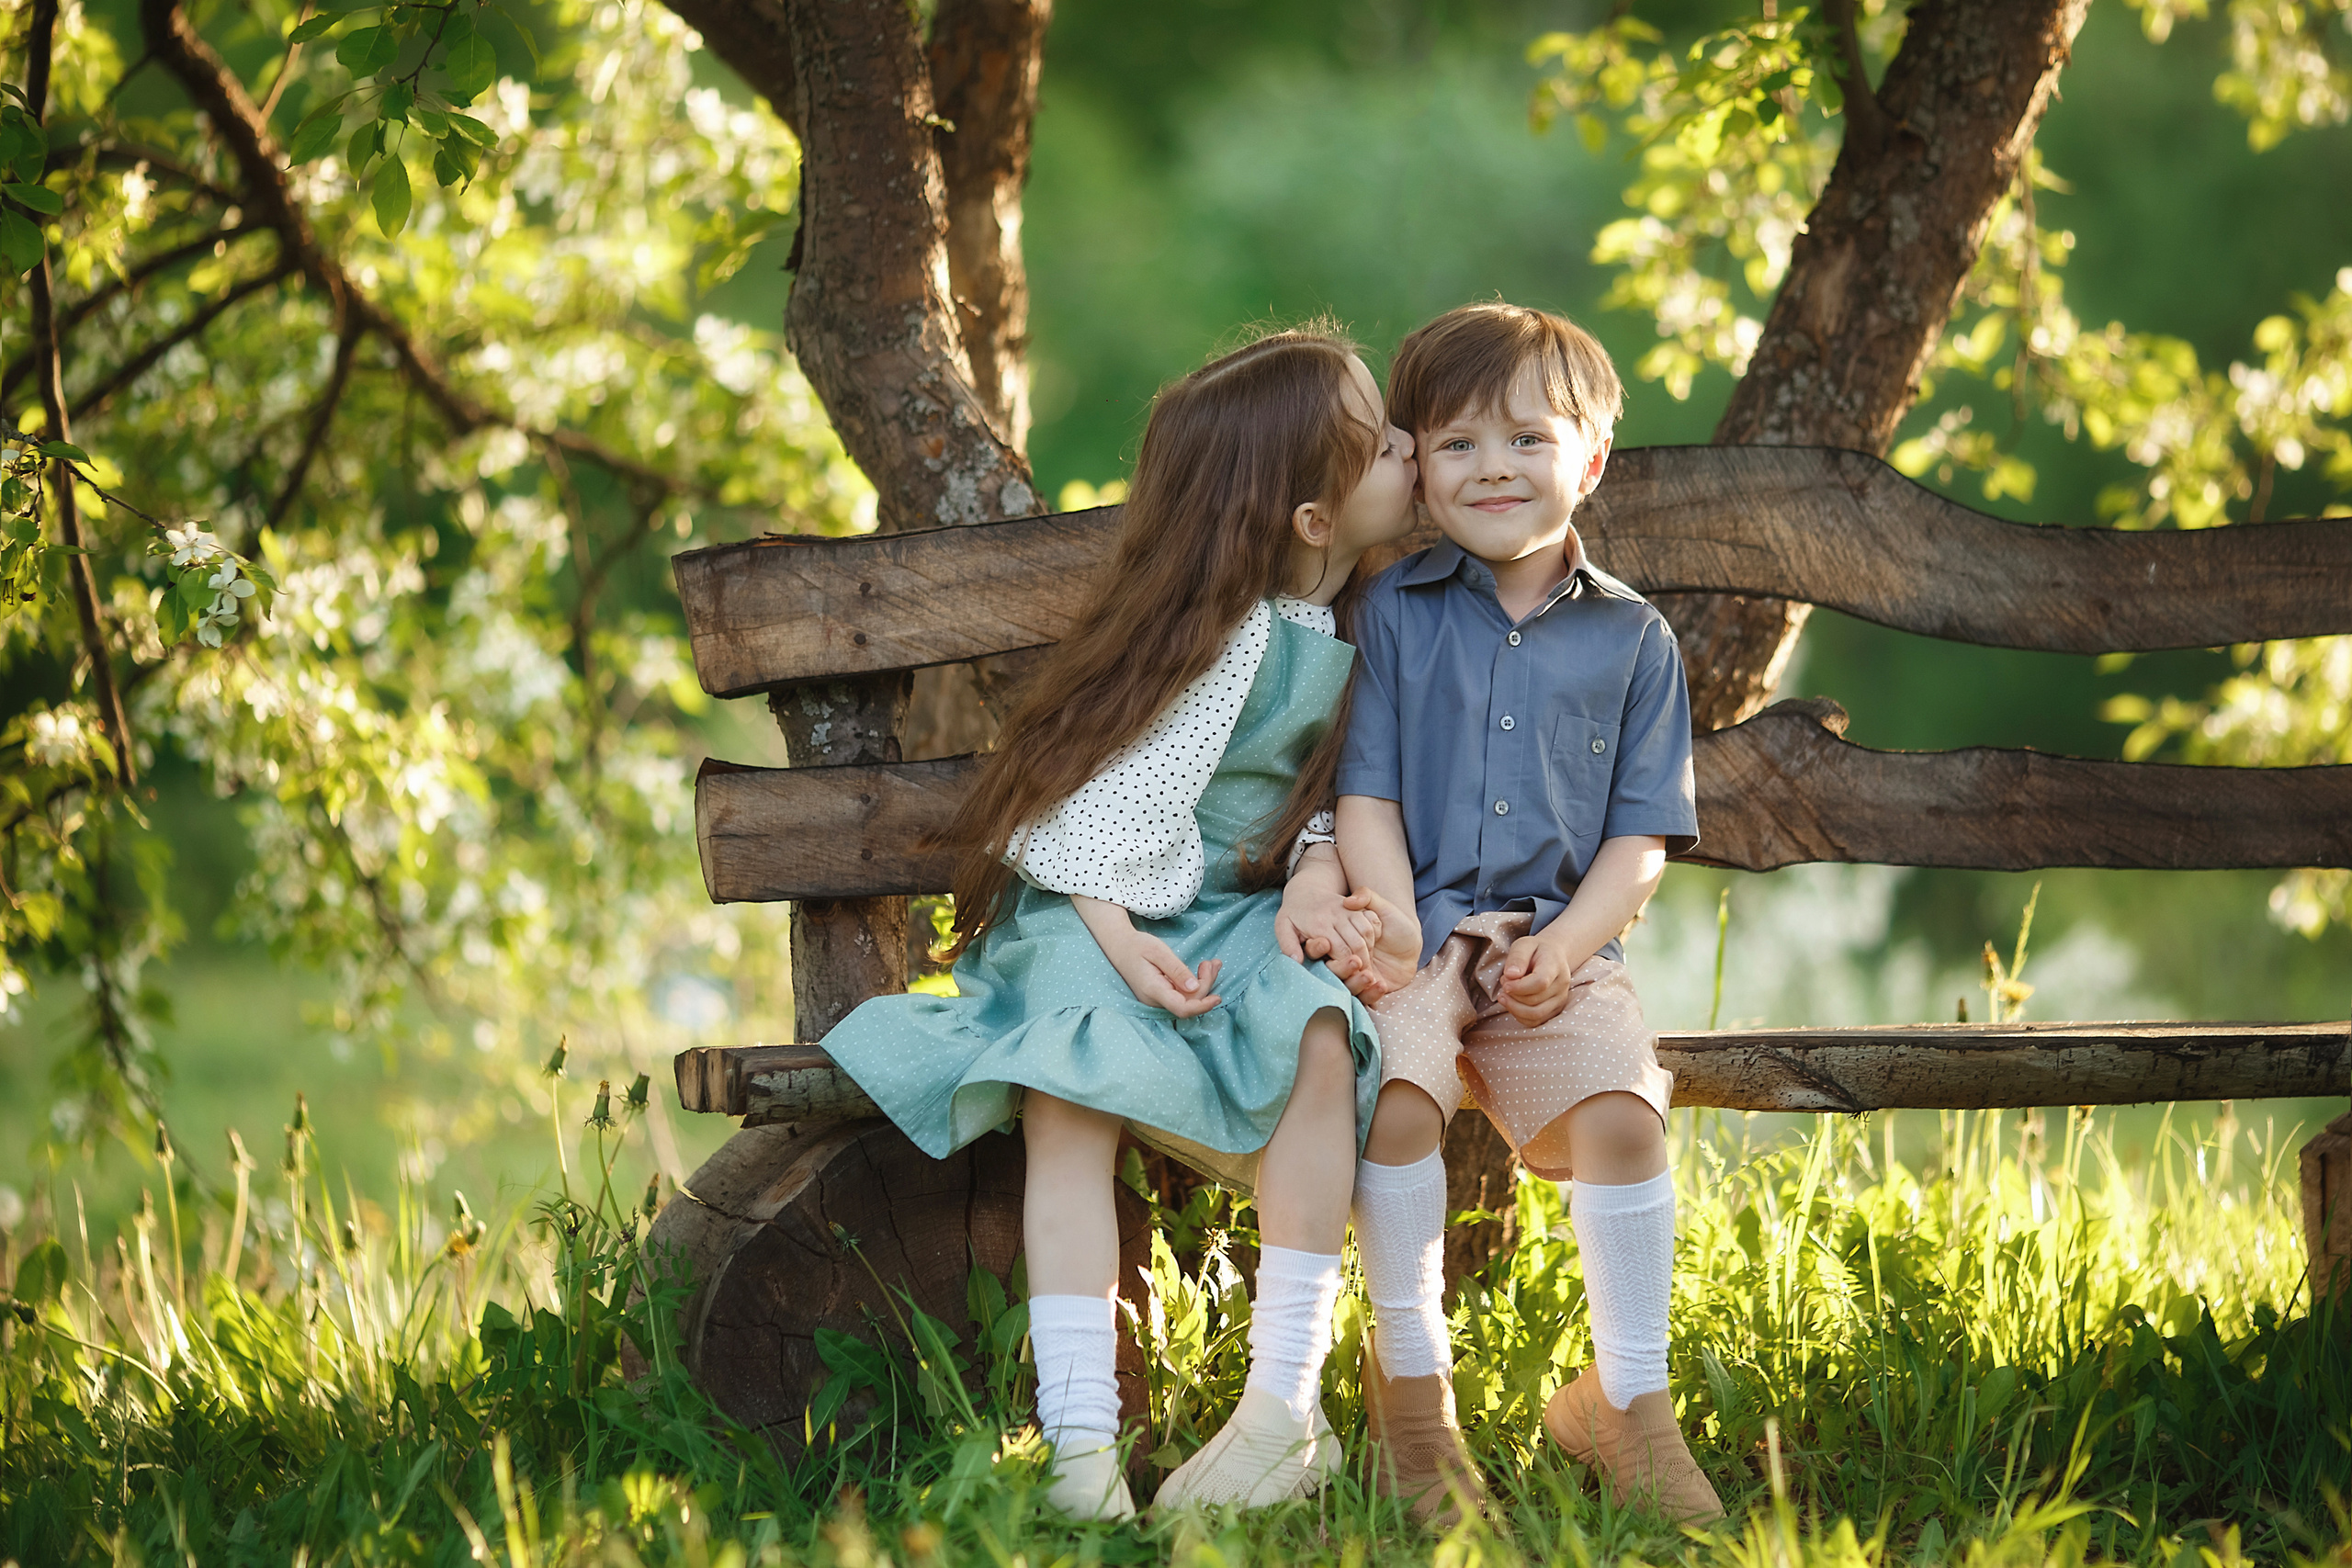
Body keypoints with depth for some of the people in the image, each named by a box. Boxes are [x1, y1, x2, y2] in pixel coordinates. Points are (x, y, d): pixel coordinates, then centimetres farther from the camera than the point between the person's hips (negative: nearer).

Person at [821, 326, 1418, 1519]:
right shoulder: (1227, 629, -15)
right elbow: (1121, 790, -15)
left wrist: (1318, 867, -8)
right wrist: (1116, 934, -26)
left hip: (1242, 912, 5)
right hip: (1101, 909, -4)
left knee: (1317, 1037, -30)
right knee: (1072, 1089, -33)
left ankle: (1286, 1410, -25)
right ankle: (1082, 1444, -34)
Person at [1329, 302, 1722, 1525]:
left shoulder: (1632, 637, 10)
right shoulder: (1395, 612, 8)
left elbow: (1643, 830, 8)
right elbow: (1365, 792, 4)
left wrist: (1571, 940, -9)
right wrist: (1393, 919, -13)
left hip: (1559, 944, 1)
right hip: (1419, 929, -1)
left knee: (1620, 1112, -24)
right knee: (1396, 1094, -30)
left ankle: (1626, 1398, -5)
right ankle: (1411, 1377, -10)